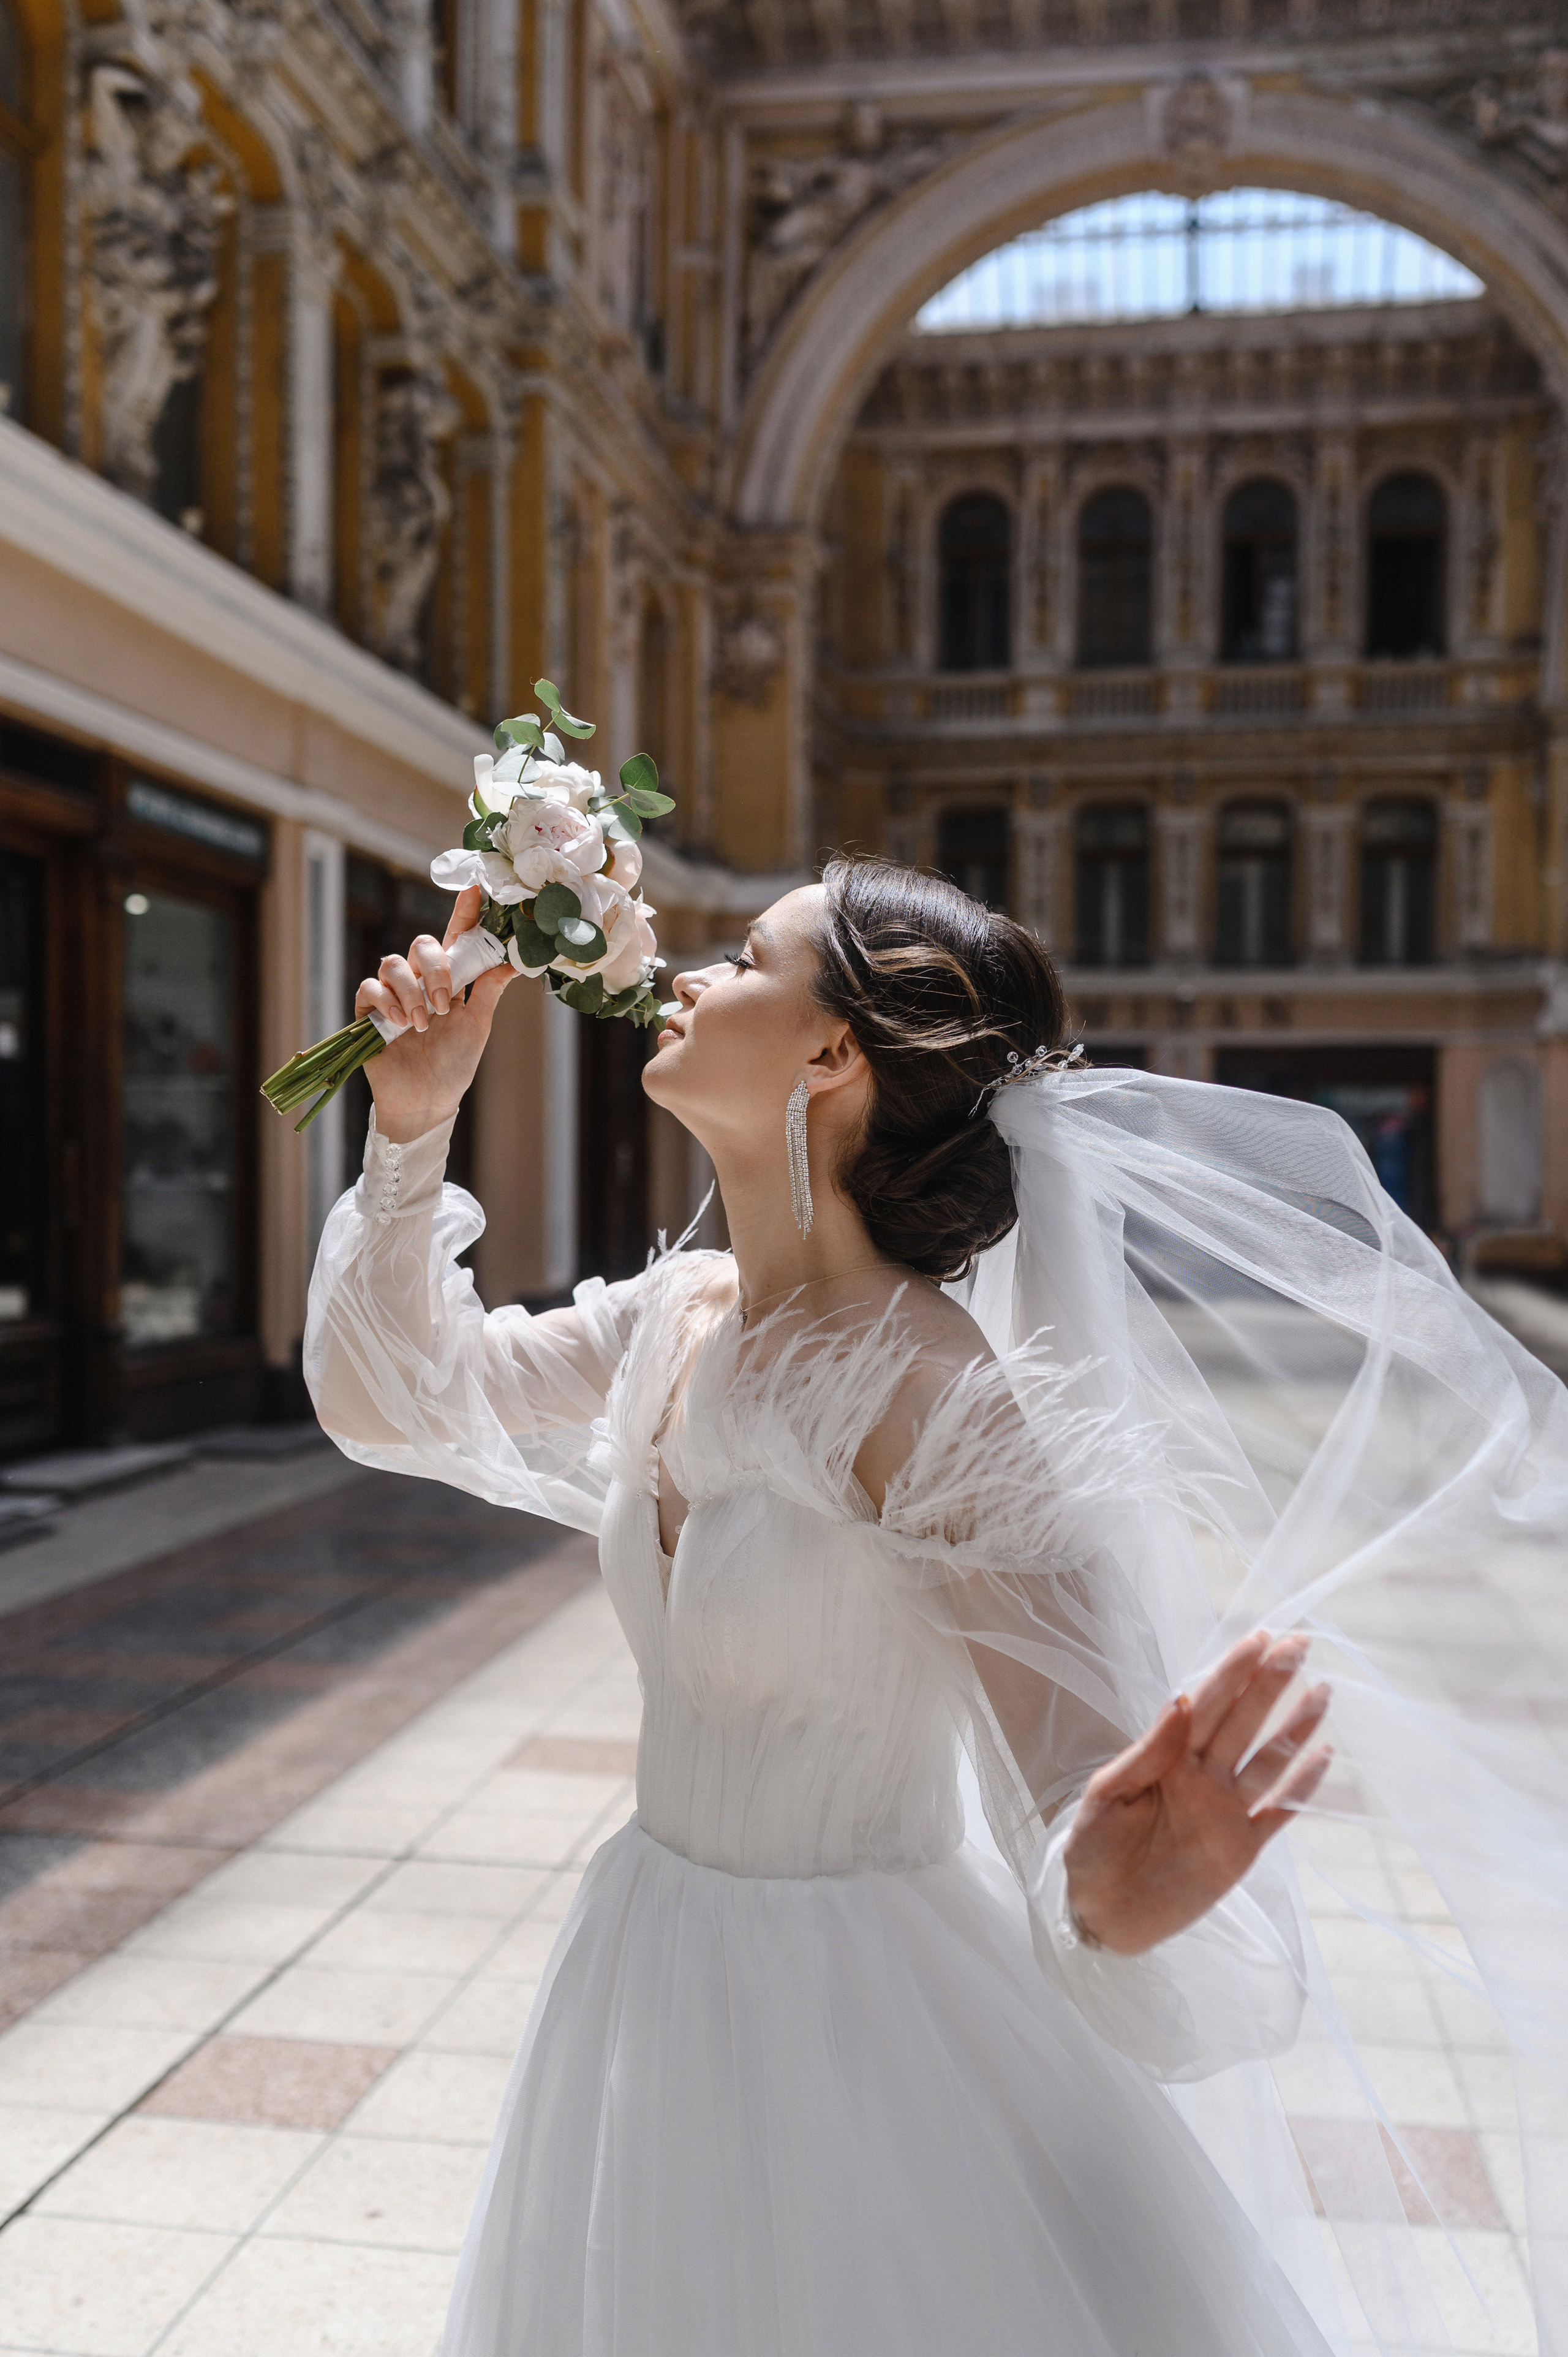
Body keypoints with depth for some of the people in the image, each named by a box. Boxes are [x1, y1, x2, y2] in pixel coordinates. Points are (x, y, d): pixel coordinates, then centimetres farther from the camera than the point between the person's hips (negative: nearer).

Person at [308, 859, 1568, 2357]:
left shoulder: (944, 1402, -26)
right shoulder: (674, 1321, -4)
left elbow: (1089, 1808, -28)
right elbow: (388, 1395, 5)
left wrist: (1116, 1911, -51)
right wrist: (414, 1131, -6)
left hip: (867, 2022, -7)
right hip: (652, 1994, 7)